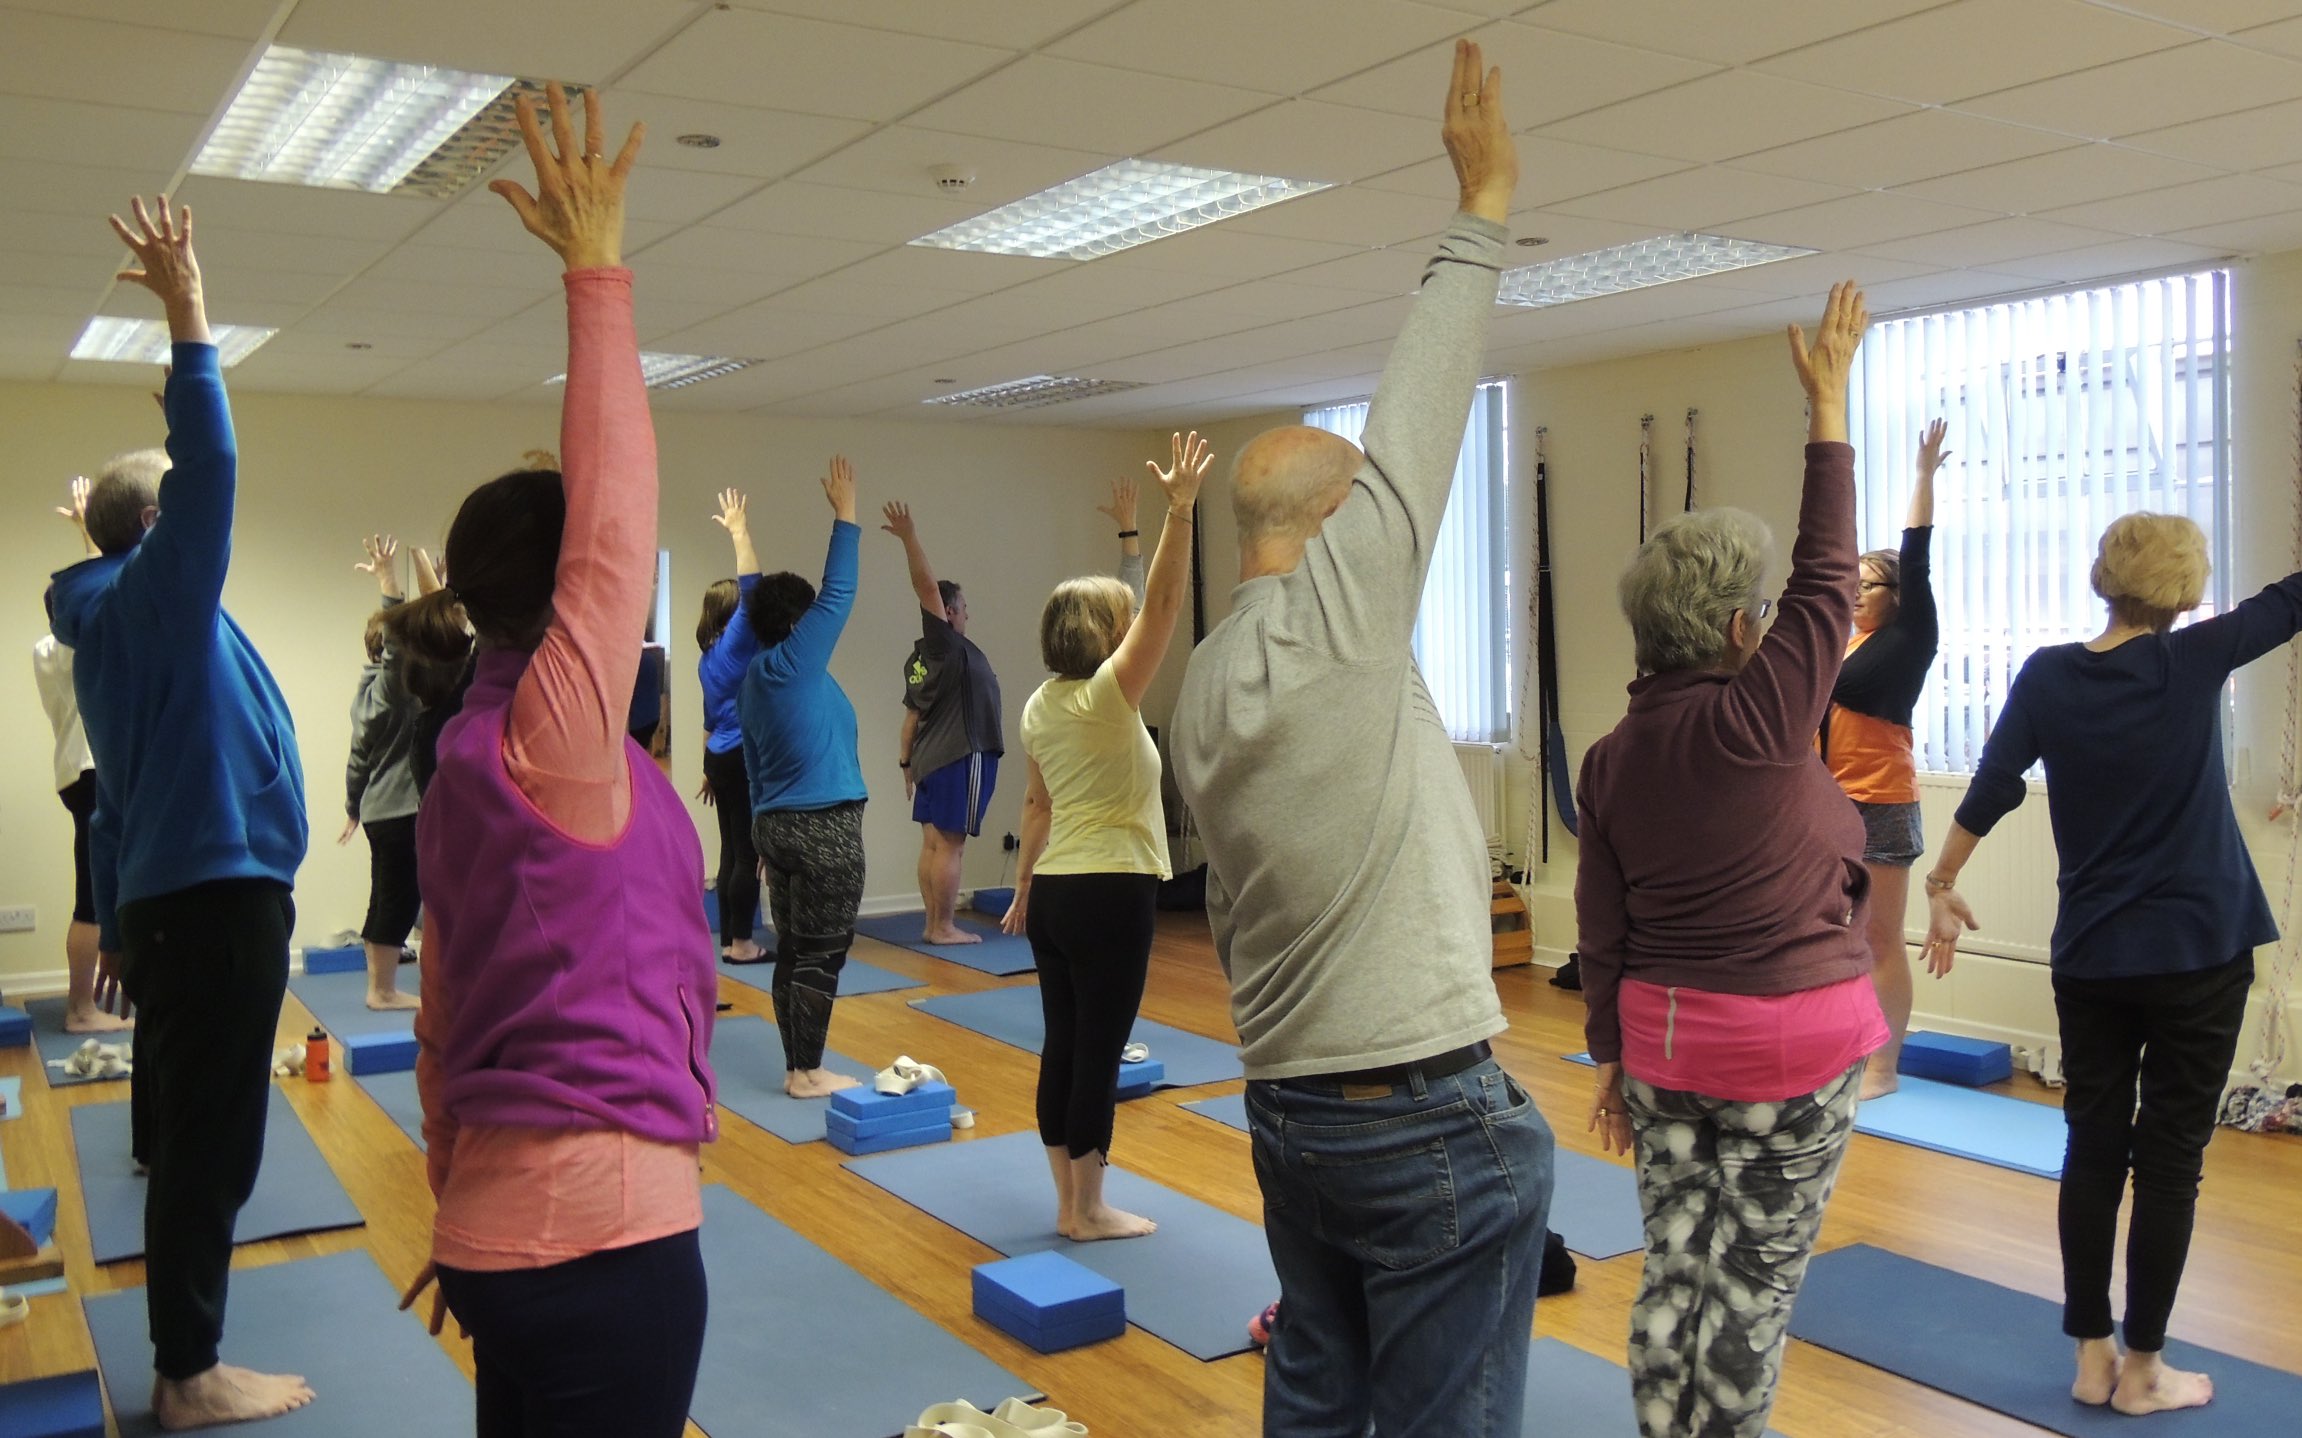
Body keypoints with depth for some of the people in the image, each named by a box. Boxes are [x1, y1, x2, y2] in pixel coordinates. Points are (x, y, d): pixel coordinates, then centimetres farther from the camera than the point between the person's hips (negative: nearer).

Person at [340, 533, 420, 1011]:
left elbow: (358, 758, 18)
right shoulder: (391, 687, -13)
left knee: (387, 899, 14)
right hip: (400, 810, -9)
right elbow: (399, 639, -32)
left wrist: (353, 808, 25)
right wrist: (389, 583, -35)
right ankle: (384, 990, 4)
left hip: (379, 810, 9)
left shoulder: (368, 691, 12)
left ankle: (378, 986, 21)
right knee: (398, 899, -2)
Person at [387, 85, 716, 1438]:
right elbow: (614, 515, -21)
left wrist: (462, 1208, 22)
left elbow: (449, 1015, 15)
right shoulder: (548, 734, -14)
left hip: (509, 1218, 9)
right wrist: (599, 276, -16)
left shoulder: (471, 765, 10)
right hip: (598, 1223, -9)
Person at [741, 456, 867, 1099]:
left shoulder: (755, 676, 10)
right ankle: (808, 1072, 2)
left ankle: (796, 1066, 14)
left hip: (776, 824, 8)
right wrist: (845, 513, -4)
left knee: (792, 949, 10)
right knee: (822, 953, -2)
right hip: (824, 826, -8)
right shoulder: (796, 663, -11)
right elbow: (838, 592, -8)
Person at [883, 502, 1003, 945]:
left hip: (931, 758, 9)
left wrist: (907, 764, 20)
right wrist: (910, 538, -25)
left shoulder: (920, 657, 13)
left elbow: (912, 716, 15)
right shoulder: (947, 645, -11)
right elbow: (927, 588, -22)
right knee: (949, 845, -6)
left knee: (932, 842, 9)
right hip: (961, 758, -9)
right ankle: (945, 927, -3)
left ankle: (933, 923, 14)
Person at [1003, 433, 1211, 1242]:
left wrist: (1023, 889, 22)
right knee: (1098, 1052, 0)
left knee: (1063, 1047, 11)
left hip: (1053, 894, 8)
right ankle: (1088, 1211, 10)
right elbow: (1163, 603, -24)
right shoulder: (1106, 696, -14)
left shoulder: (1039, 706, 8)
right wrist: (1180, 510, -30)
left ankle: (1069, 1202, 21)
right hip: (1109, 896, -8)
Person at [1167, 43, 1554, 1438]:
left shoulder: (1200, 684, 9)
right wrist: (1485, 208, 0)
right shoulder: (1334, 611, -15)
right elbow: (1421, 411, -10)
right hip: (1432, 1115, -8)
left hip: (1288, 1105, 8)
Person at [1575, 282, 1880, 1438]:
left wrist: (1612, 1057, 15)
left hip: (1665, 1040, 5)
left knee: (1674, 1276, 13)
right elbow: (1828, 574, -8)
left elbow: (1601, 930, 5)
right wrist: (1828, 401, -1)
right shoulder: (1757, 718, -17)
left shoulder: (1610, 758, 0)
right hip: (1791, 1043, -5)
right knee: (1753, 1289, 7)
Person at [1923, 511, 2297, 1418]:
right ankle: (2141, 1372, 12)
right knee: (2169, 1158, 4)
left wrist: (1943, 886, 8)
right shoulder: (2196, 662, -9)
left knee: (2093, 1149, 10)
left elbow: (1990, 790, -2)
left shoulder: (2048, 676, -4)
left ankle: (2092, 1359, 17)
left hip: (2090, 958, 3)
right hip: (2199, 953, -3)